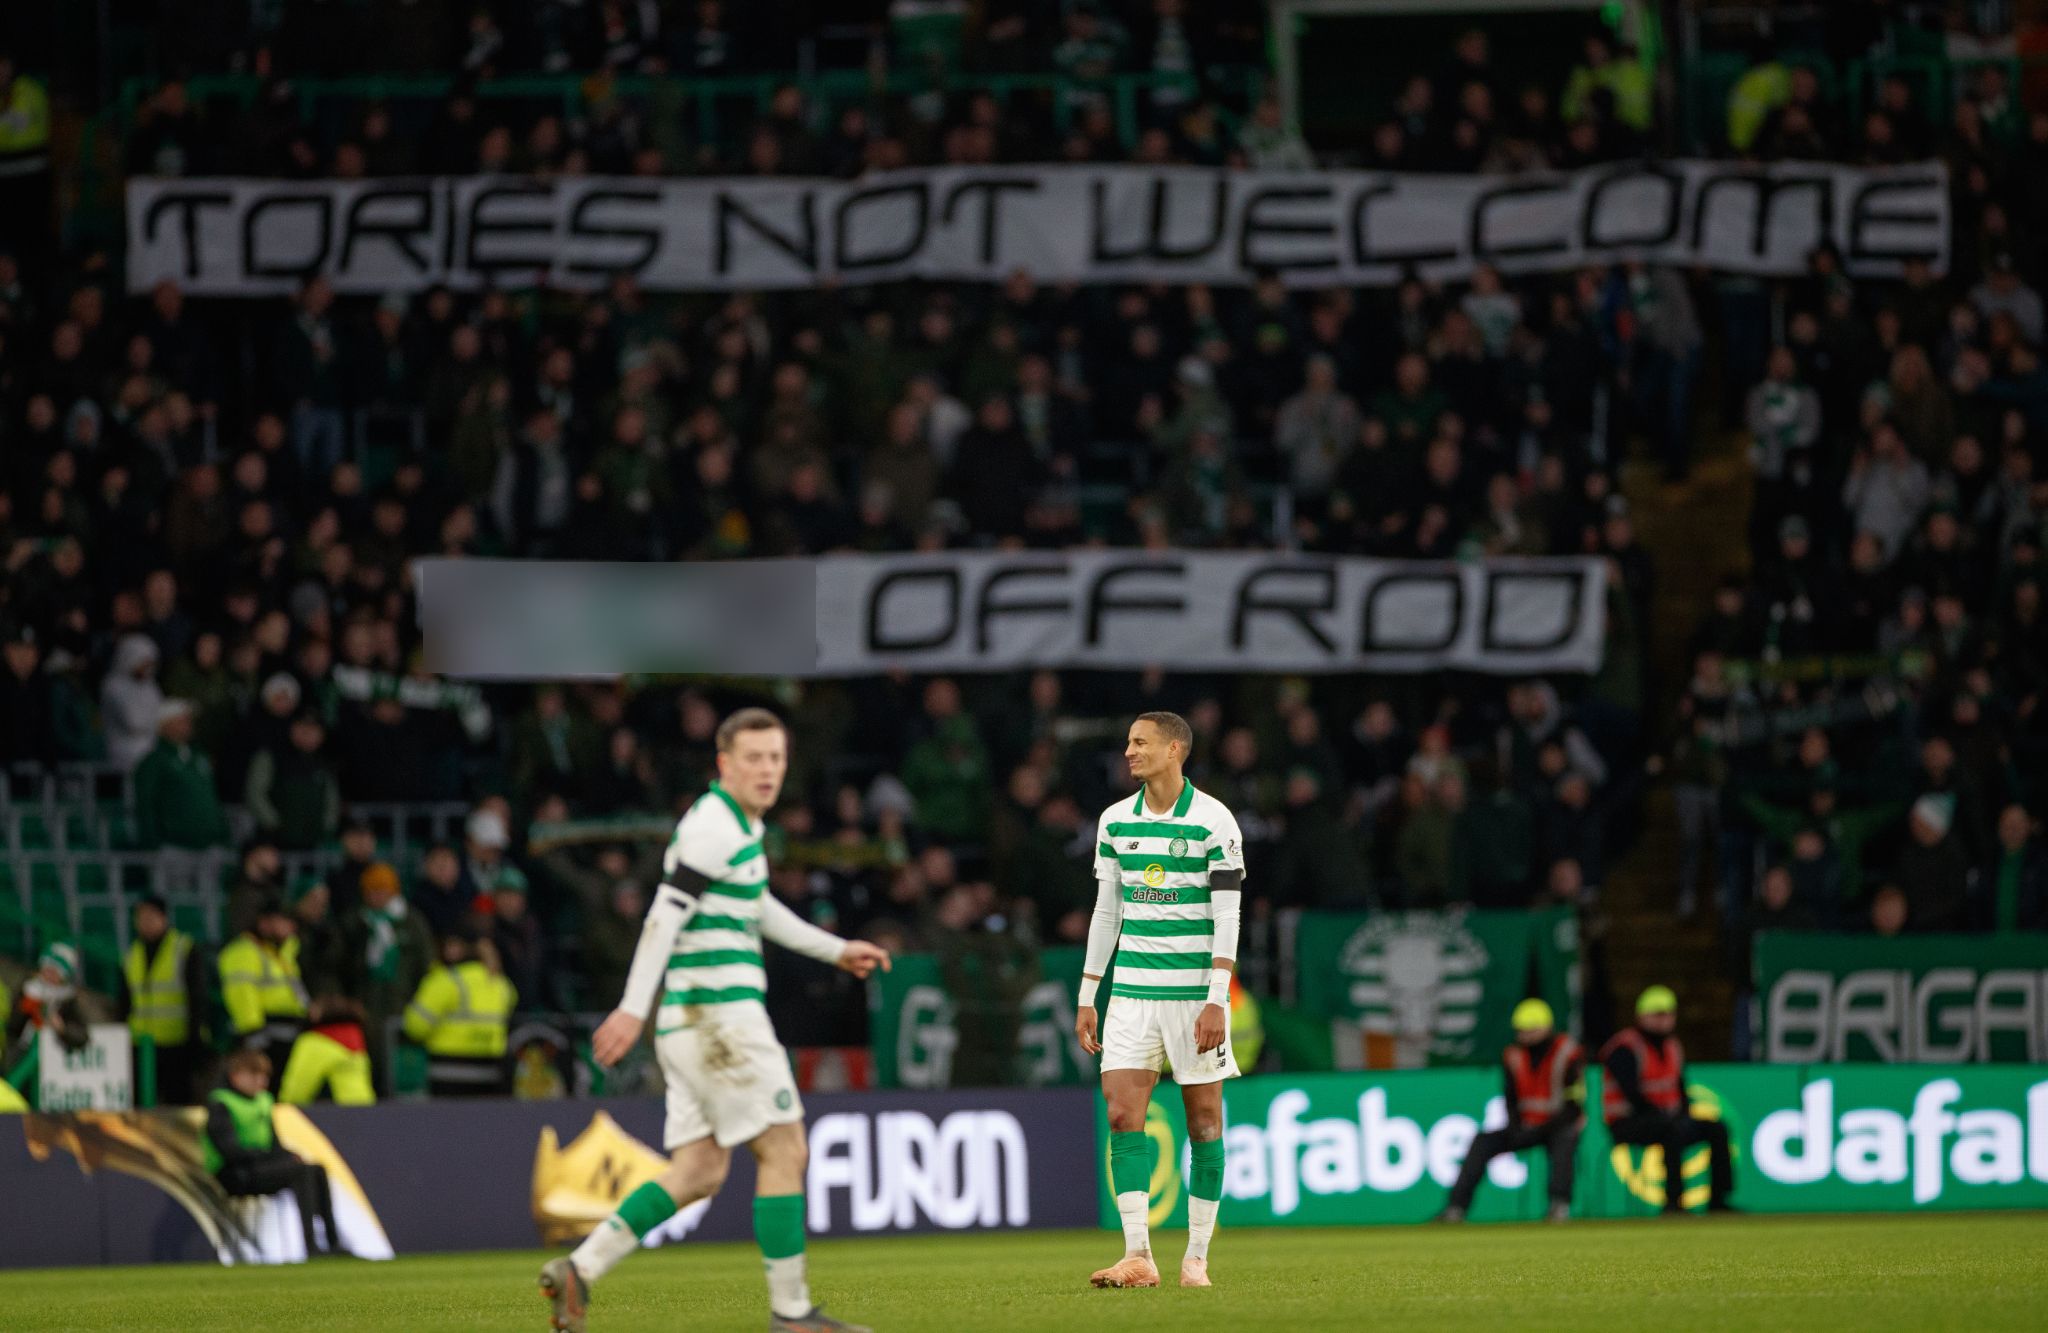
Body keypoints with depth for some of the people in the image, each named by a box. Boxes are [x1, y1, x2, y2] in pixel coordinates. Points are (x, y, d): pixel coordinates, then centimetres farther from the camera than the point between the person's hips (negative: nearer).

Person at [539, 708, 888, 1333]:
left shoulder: (741, 824, 19)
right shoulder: (713, 827, -12)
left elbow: (757, 908, 34)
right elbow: (665, 914, -18)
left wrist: (836, 950, 37)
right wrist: (633, 1009, -23)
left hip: (694, 1022, 10)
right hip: (717, 1011, -10)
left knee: (699, 1172, 8)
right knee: (784, 1151, -5)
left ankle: (578, 1270, 2)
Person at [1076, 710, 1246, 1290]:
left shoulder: (1213, 820, -6)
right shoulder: (1115, 821, 9)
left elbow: (1228, 917, -8)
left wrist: (1216, 1001, -15)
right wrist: (1087, 997, 12)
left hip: (1195, 991, -4)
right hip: (1132, 991, 4)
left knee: (1204, 1121, 1)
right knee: (1123, 1114, -9)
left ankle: (1196, 1259, 7)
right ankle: (1138, 1257, -11)